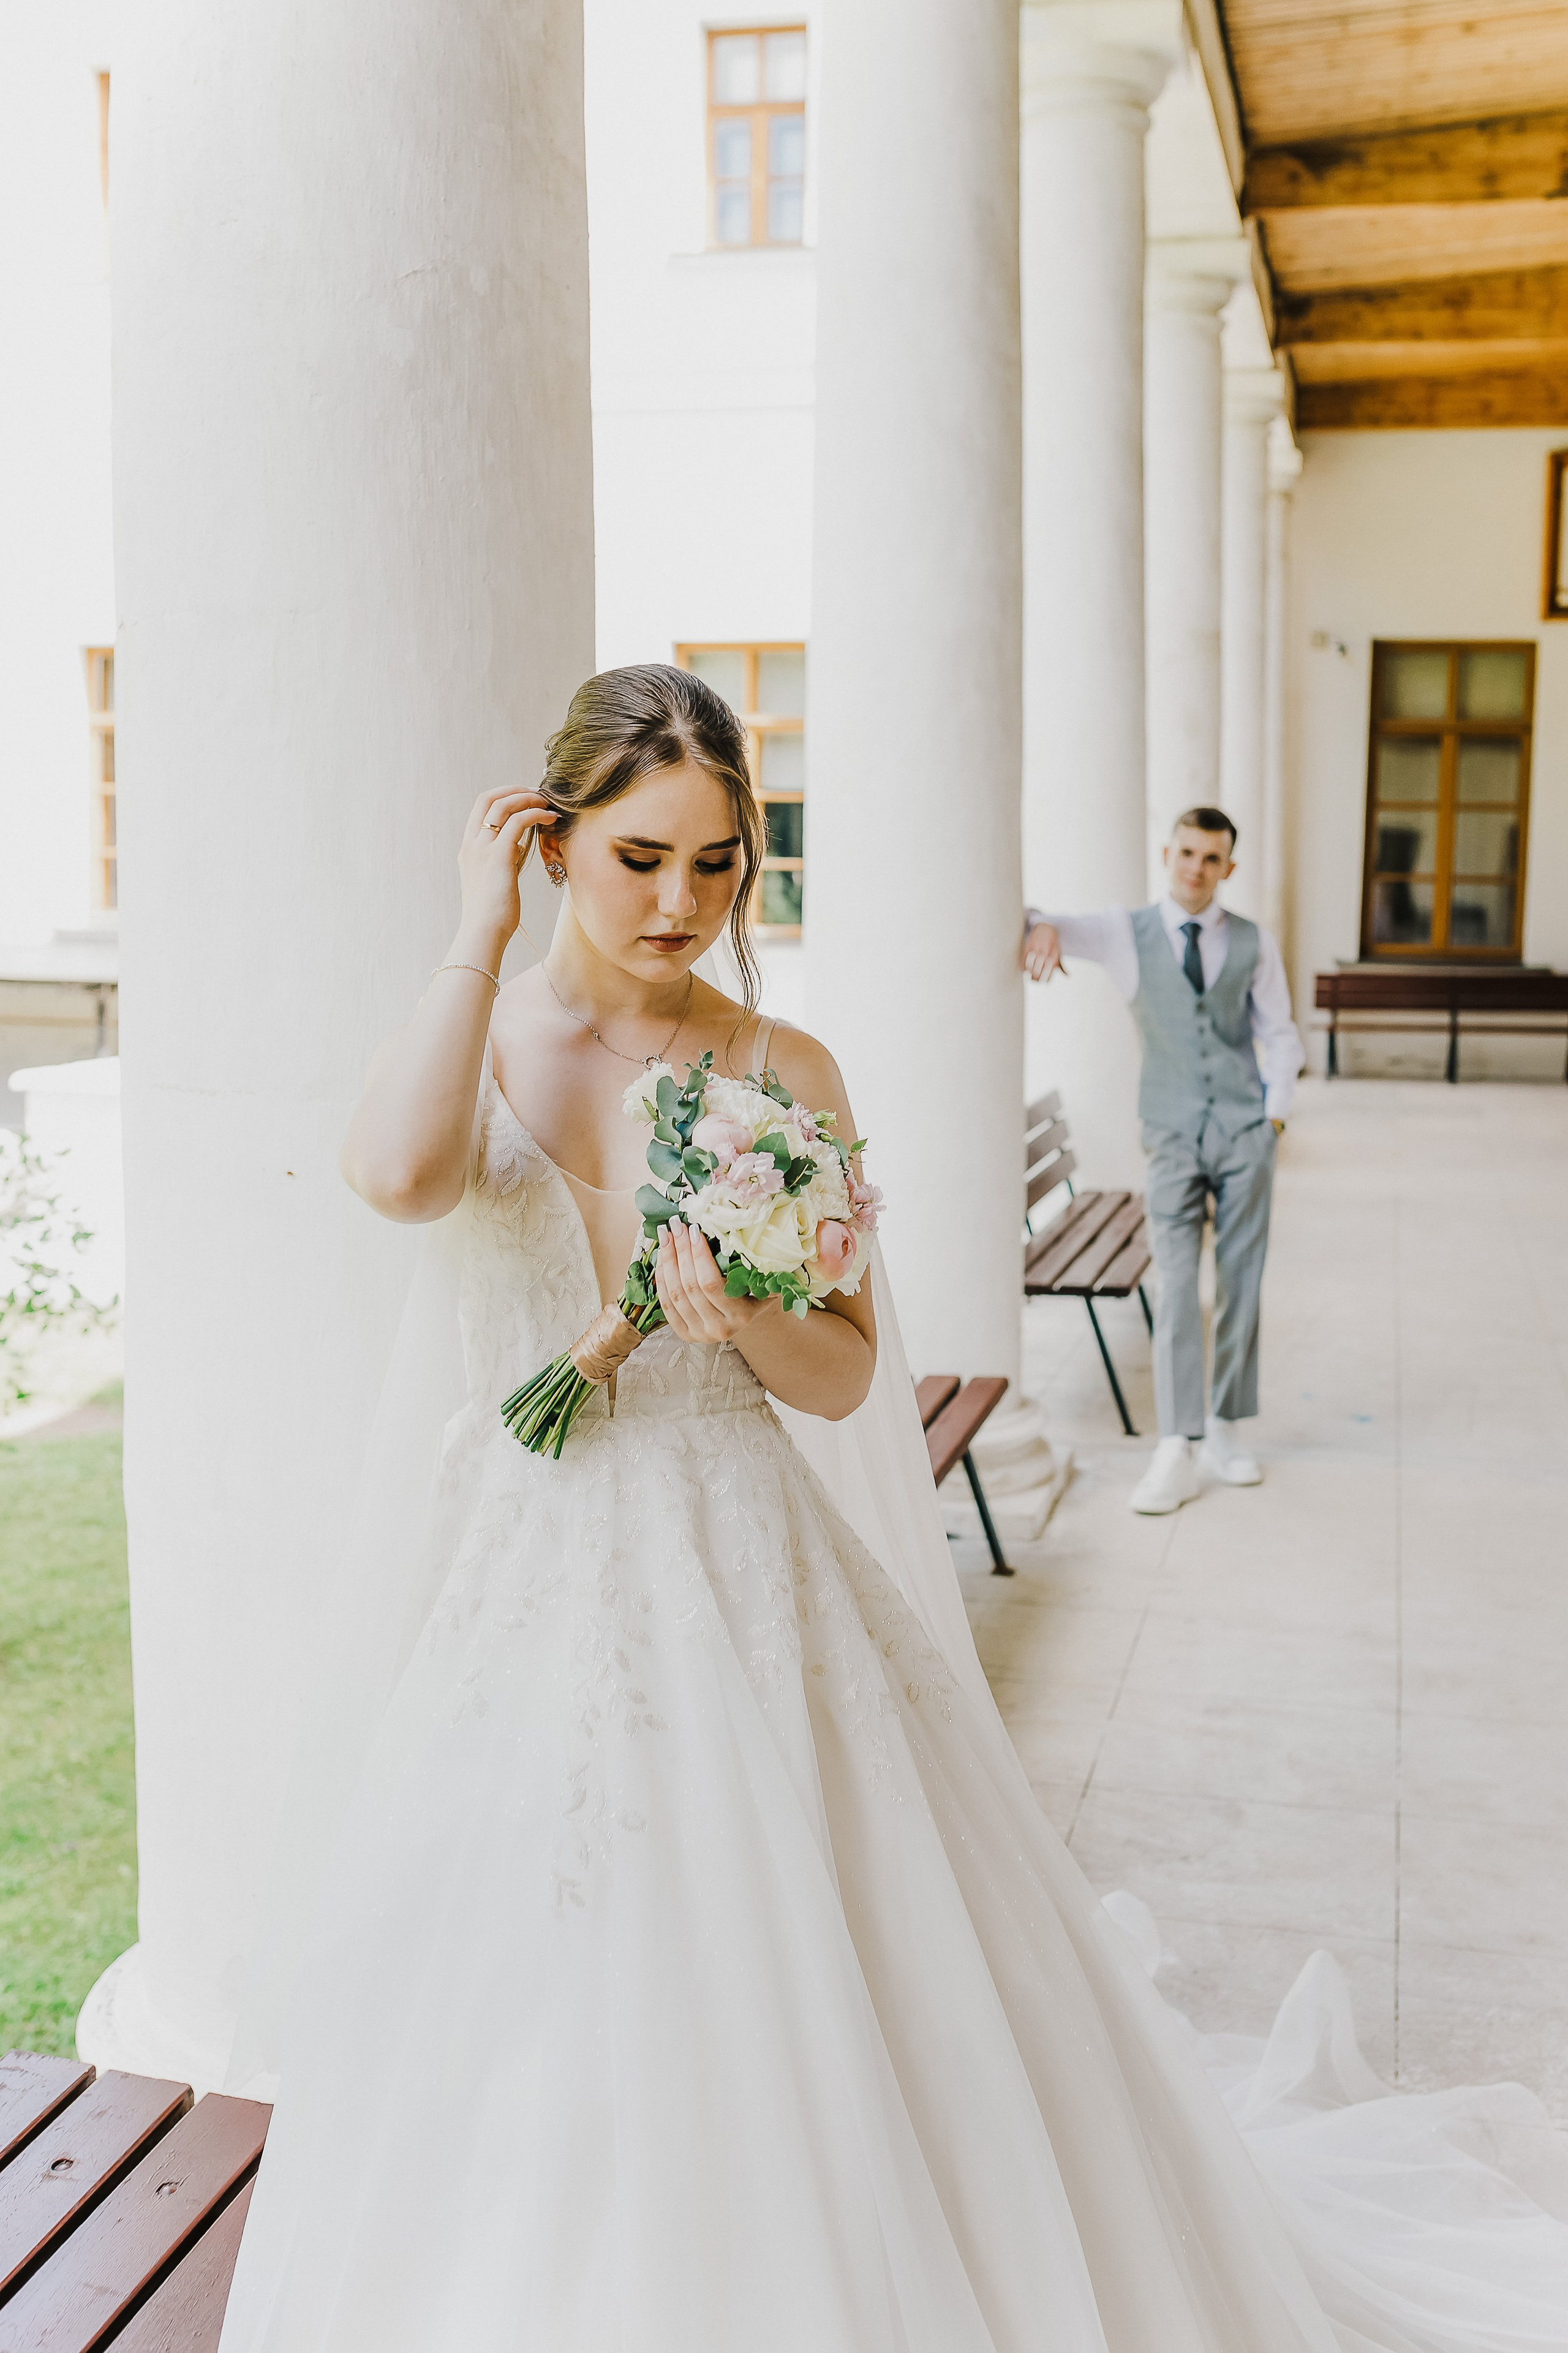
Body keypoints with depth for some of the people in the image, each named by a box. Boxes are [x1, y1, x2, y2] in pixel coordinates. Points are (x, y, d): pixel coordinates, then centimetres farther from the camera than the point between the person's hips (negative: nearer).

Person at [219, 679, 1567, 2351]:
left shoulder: (786, 1074, 0)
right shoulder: (472, 1037, 0)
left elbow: (846, 1377, 1)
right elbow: (401, 1174, -25)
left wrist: (747, 1317, -20)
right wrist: (482, 934, -15)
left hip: (744, 1589, 0)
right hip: (515, 1588, 0)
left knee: (781, 2010, 6)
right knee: (522, 2047, 10)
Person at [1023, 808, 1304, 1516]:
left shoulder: (1254, 945, 6)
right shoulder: (1126, 934, 2)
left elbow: (1280, 1038, 13)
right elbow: (1032, 923, -6)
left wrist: (1275, 1113, 1)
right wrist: (1041, 927, -29)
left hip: (1246, 1132, 2)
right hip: (1174, 1136, -1)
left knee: (1240, 1284, 6)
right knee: (1177, 1286, -9)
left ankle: (1228, 1428, 20)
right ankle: (1177, 1453, -9)